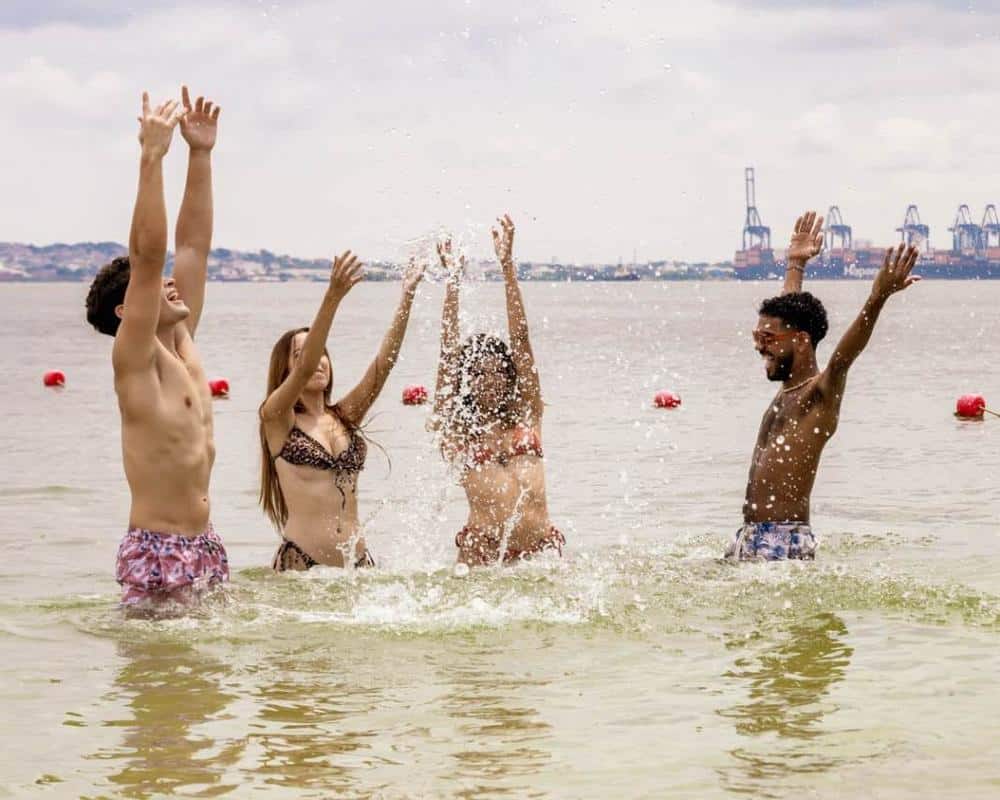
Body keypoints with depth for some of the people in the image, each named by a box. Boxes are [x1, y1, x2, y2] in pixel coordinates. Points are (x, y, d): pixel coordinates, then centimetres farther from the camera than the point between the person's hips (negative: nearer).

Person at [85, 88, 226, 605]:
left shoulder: (182, 345, 11)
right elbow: (146, 254, -20)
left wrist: (200, 155, 9)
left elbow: (193, 246, 12)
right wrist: (151, 157, -23)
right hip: (155, 550, -8)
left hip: (205, 546, 8)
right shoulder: (134, 359, -10)